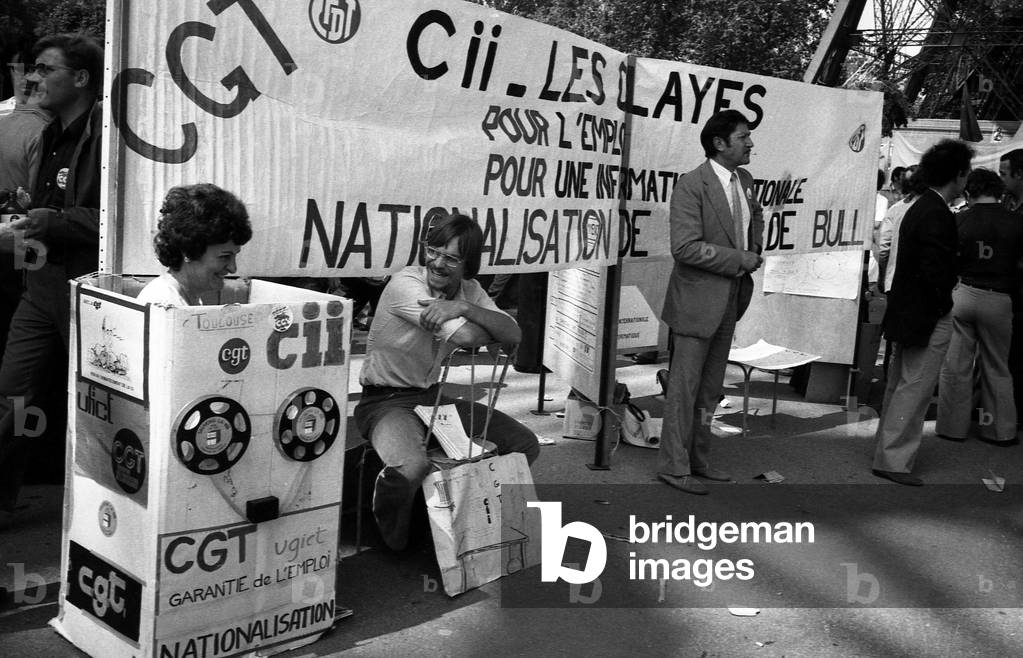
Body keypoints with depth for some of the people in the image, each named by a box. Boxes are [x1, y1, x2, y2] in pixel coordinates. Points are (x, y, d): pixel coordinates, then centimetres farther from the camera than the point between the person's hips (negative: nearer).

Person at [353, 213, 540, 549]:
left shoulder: (469, 290, 4)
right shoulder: (406, 284, -19)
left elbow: (514, 335, -12)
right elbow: (465, 337, -30)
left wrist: (463, 308, -26)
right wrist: (491, 329, -8)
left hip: (433, 396, 7)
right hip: (386, 400, -7)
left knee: (525, 445, -2)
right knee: (410, 468, -37)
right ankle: (393, 542, -2)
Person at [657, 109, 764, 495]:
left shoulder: (745, 181, 9)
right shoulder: (692, 185, -16)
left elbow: (755, 216, 29)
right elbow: (684, 247, -23)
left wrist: (755, 250, 11)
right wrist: (738, 259, -19)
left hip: (730, 300, 8)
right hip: (697, 300, -8)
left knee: (710, 388, 16)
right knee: (684, 387, 0)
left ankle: (698, 460, 27)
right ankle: (673, 466, 11)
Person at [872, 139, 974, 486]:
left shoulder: (919, 207, 10)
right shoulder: (938, 216, -20)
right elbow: (935, 272, -25)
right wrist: (942, 305, -12)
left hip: (907, 312, 10)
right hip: (928, 318, -10)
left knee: (900, 386, 17)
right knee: (915, 389, -3)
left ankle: (887, 451, 28)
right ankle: (893, 460, 3)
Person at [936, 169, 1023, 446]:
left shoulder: (957, 220, -5)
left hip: (962, 295, -1)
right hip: (998, 300, 1)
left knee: (955, 366, 8)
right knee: (997, 368, 13)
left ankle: (953, 426, 15)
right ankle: (1000, 430, 19)